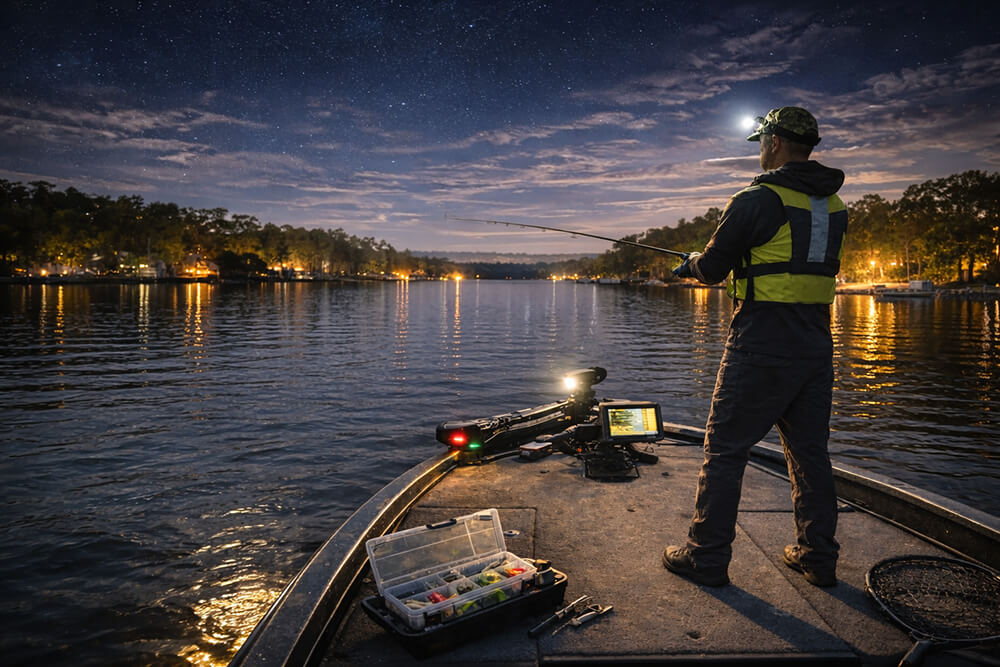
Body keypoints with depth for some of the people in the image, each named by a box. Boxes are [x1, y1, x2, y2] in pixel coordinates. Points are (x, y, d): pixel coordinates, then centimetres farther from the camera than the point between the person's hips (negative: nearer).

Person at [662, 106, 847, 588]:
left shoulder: (758, 200, -12)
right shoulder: (834, 206, 12)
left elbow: (712, 267, -8)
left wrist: (690, 265, 15)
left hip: (761, 349, -7)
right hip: (816, 347, 8)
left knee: (725, 450, 2)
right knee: (810, 452, 16)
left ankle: (706, 557, 12)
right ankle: (818, 558, 27)